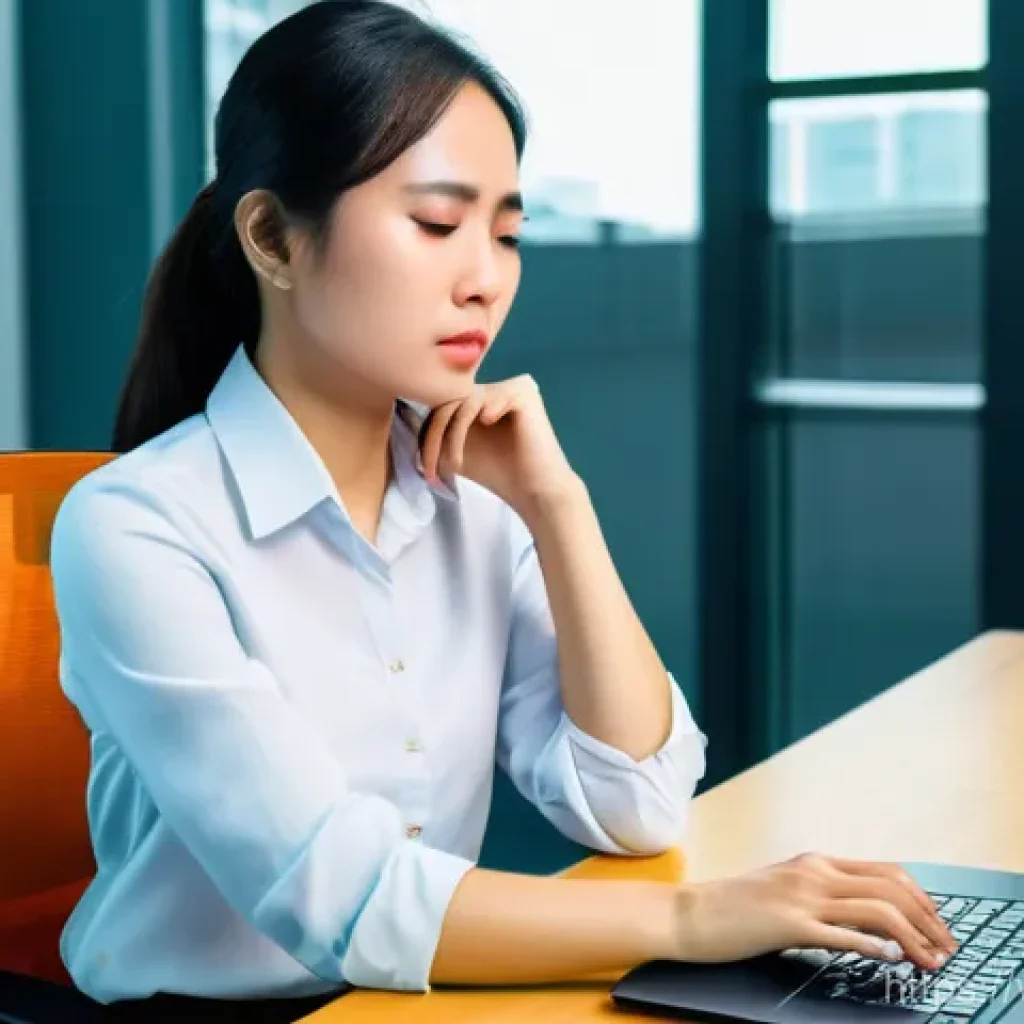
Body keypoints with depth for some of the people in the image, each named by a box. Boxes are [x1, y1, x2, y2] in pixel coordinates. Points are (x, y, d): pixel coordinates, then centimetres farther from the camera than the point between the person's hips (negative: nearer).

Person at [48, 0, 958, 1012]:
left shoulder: (471, 496, -1)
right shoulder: (132, 526, -17)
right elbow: (335, 901, -23)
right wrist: (690, 918, -26)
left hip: (418, 1002, 4)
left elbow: (633, 808, -6)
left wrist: (554, 501, -12)